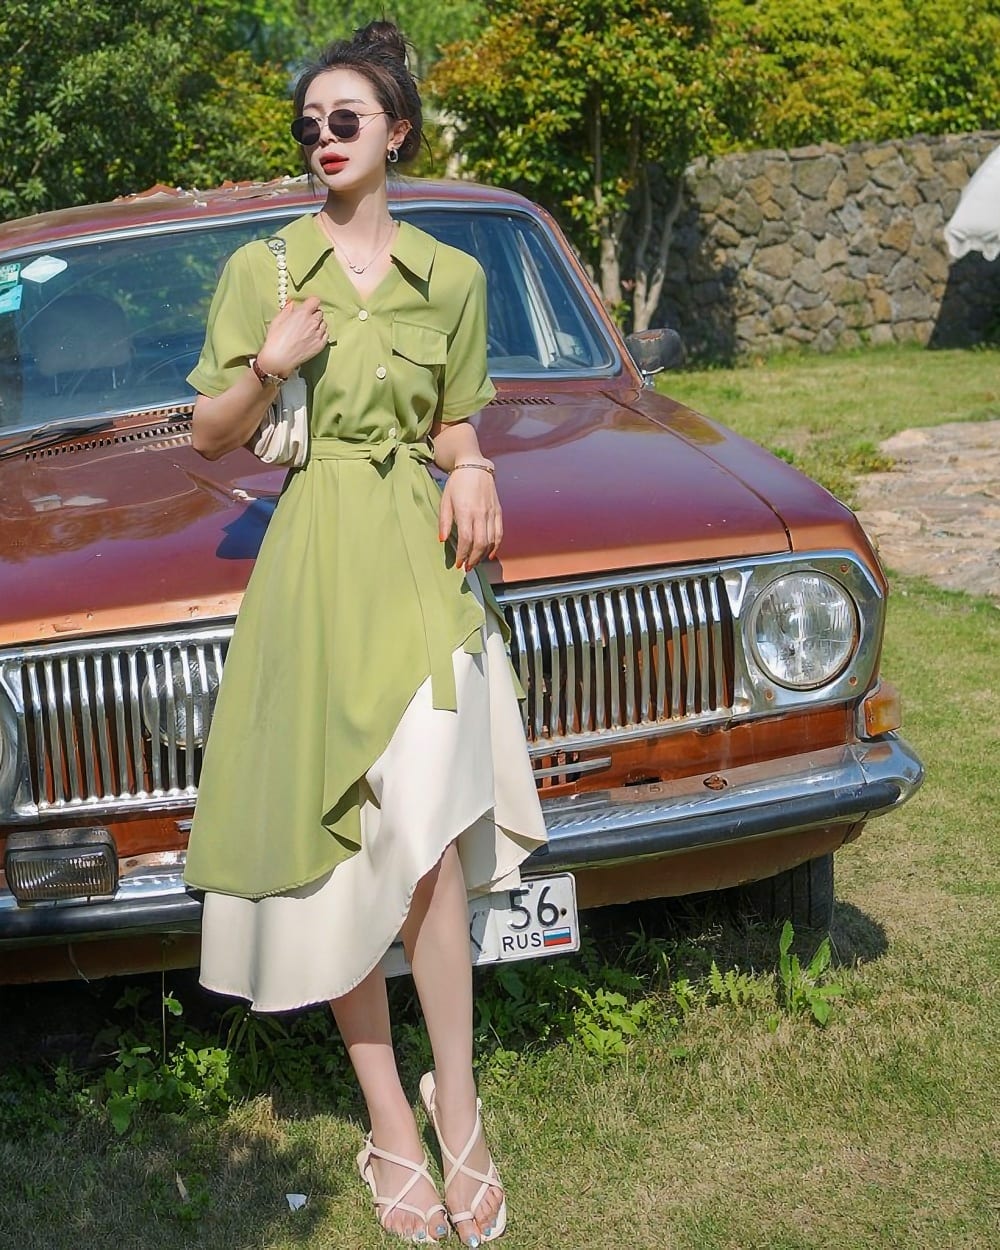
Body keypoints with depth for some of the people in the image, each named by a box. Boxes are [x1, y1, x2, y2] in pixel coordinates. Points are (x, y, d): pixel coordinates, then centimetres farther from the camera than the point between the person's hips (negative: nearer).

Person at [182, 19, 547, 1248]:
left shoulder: (453, 276, 8)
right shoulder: (261, 269, 4)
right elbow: (208, 435, 6)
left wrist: (473, 473, -3)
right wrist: (268, 367, -12)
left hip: (424, 560, 0)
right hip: (312, 560, 0)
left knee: (421, 839, -11)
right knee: (332, 853, 2)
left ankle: (454, 1111, 4)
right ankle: (392, 1126, 13)